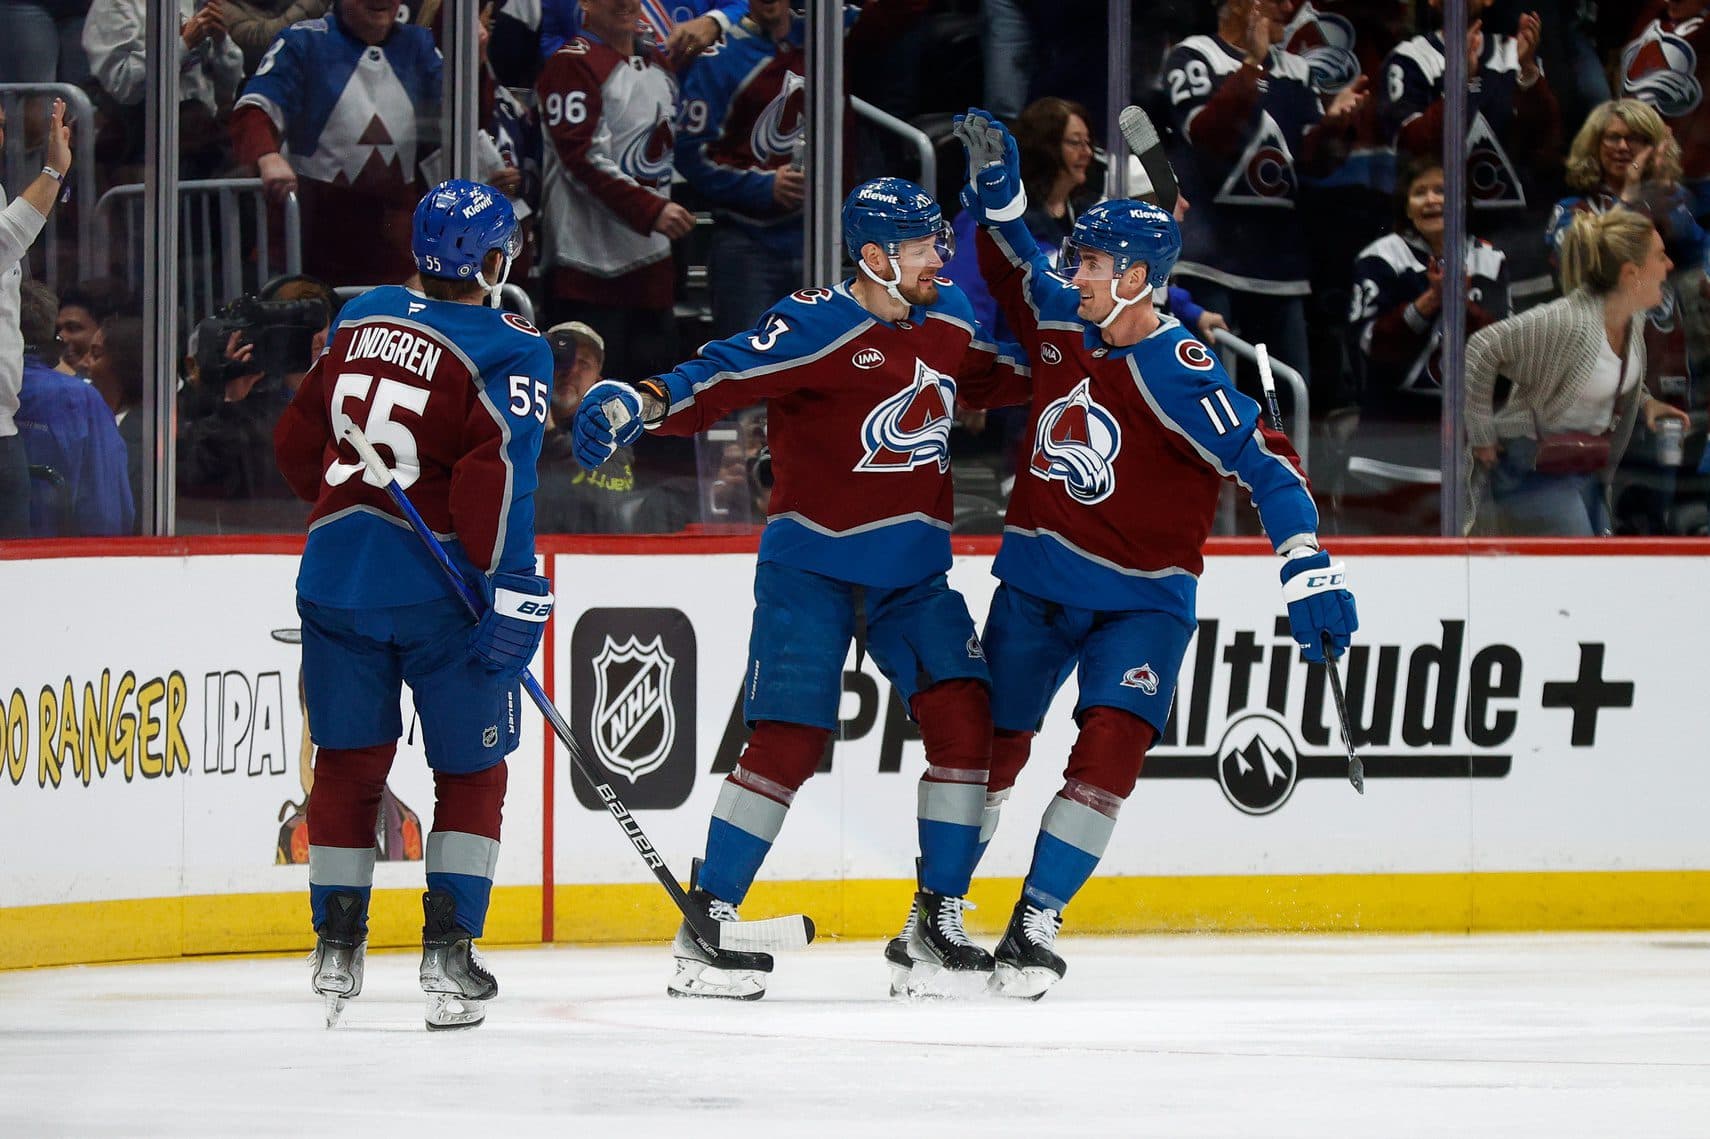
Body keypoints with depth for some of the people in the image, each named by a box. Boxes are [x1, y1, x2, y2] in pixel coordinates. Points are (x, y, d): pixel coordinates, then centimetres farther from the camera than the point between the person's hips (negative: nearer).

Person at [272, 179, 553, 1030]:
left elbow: (298, 441, 17)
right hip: (437, 585, -4)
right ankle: (447, 951, -1)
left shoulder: (361, 319, 9)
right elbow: (496, 471, -21)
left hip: (337, 574, 4)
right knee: (472, 770, 8)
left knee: (349, 762, 15)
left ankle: (337, 948, 16)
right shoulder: (508, 350, -8)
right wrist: (512, 590, -21)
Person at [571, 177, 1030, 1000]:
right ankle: (705, 925, -5)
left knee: (963, 717, -8)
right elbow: (722, 377, -26)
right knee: (788, 738, -13)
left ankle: (938, 923, 2)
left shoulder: (949, 322, 7)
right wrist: (642, 404, -42)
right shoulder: (815, 327, -15)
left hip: (912, 574, 6)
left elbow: (993, 378, 28)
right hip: (812, 566, -6)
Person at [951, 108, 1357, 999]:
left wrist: (1310, 574, -32)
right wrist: (992, 178, 3)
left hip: (1141, 598, -5)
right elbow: (1008, 261, 18)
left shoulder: (1179, 375, -21)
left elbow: (1265, 464, -24)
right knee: (992, 743, 8)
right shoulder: (1060, 319, -2)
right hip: (1036, 581, 5)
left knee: (1110, 743, -19)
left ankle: (1037, 923, -13)